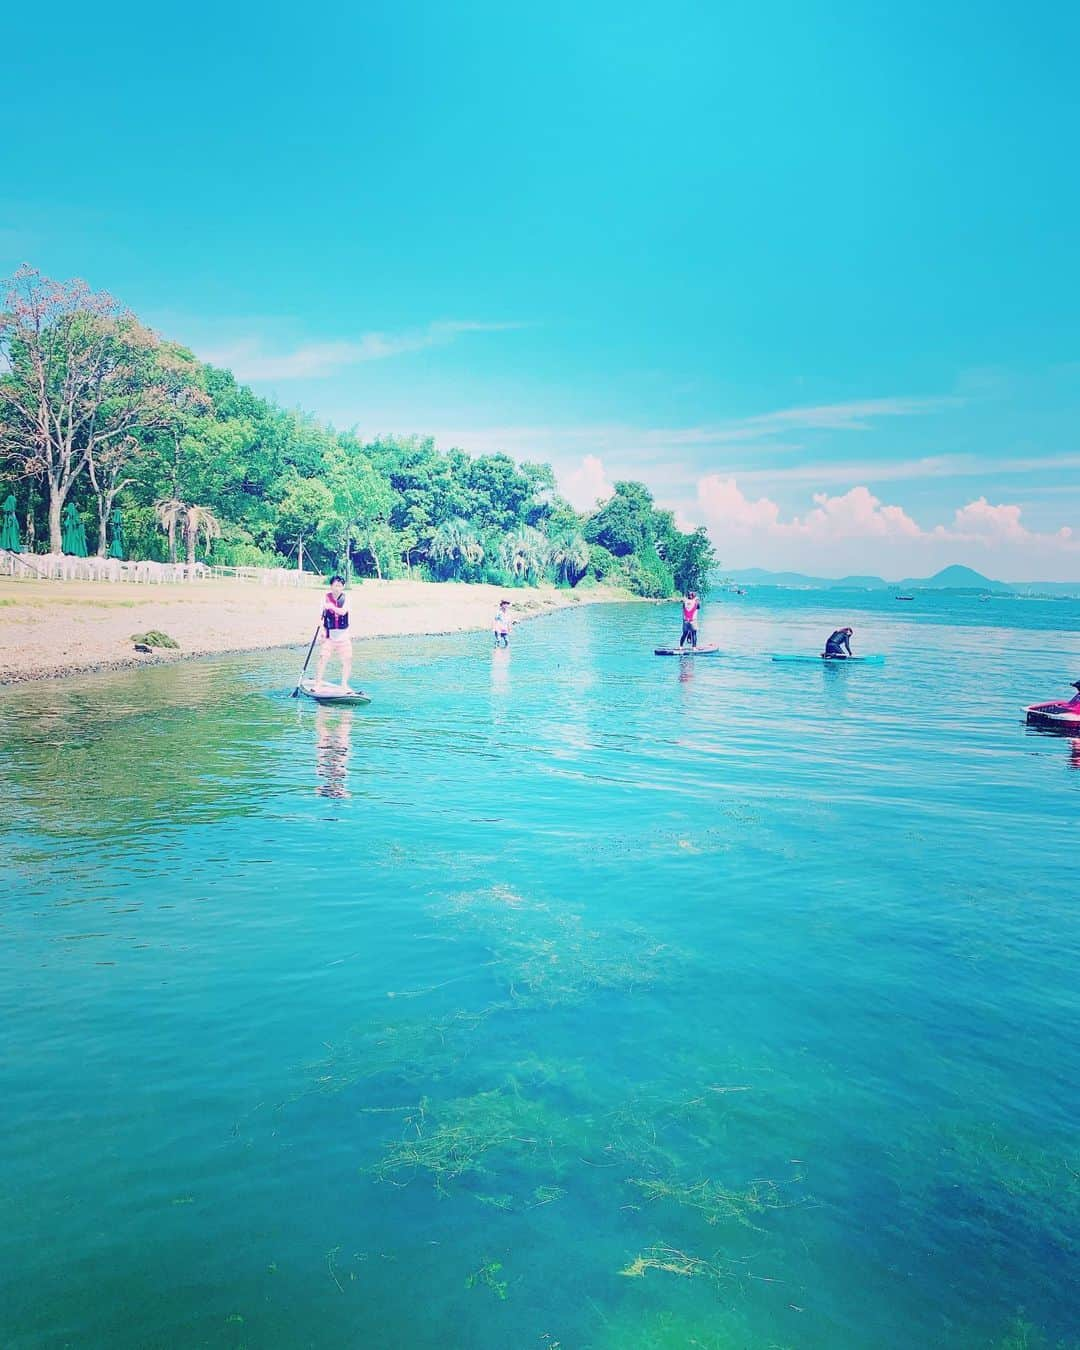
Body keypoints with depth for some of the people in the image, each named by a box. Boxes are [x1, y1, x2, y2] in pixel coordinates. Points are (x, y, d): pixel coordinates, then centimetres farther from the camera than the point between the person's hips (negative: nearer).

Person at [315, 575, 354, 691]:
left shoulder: (345, 598, -3)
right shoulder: (327, 597, -1)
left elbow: (343, 611, -19)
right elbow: (323, 616, 3)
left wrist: (331, 607, -34)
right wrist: (323, 631, -6)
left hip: (343, 634, 0)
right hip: (329, 634, 0)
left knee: (347, 659, -1)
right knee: (323, 657, -9)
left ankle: (344, 684, 13)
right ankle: (318, 683, 1)